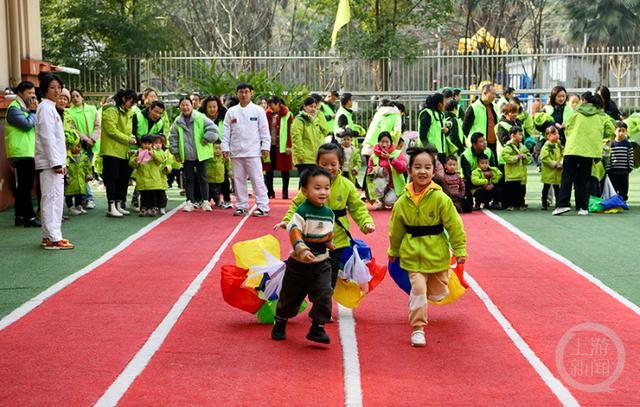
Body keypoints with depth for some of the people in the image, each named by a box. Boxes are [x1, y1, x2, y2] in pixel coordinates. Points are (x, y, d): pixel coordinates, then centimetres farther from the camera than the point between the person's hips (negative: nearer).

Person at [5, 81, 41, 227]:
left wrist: (34, 110, 2)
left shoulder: (26, 108, 21)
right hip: (21, 153, -10)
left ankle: (20, 216, 16)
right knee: (25, 186, -10)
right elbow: (27, 124, -21)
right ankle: (29, 217, -11)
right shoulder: (14, 108, -8)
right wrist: (33, 112, -7)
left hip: (30, 152, 10)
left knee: (24, 186, 11)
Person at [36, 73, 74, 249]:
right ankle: (53, 239, -11)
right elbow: (47, 137, -17)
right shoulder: (45, 108, -10)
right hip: (49, 162, -10)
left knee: (55, 198, 11)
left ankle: (49, 236, 16)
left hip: (55, 162, 10)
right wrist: (56, 163, -20)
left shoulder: (51, 108, 19)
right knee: (52, 198, -10)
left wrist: (61, 162, 19)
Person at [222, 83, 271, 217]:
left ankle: (263, 206, -2)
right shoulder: (231, 111, 9)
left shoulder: (258, 110, 2)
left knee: (257, 179, -6)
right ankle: (241, 206, 16)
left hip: (253, 151, -3)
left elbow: (264, 130, 1)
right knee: (238, 179, 8)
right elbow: (226, 132, 9)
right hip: (236, 151, 3)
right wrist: (225, 148, 2)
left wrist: (265, 146, -5)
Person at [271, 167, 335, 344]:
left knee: (324, 295, -12)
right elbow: (294, 232, -29)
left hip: (322, 264, 4)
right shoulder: (302, 211, -18)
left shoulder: (329, 213, 0)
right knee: (290, 296, 12)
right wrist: (302, 250, -42)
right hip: (299, 264, -3)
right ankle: (279, 323, 35)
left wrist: (329, 244, 29)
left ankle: (317, 328, -1)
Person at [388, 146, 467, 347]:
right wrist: (393, 251, 17)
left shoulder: (440, 198, -13)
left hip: (436, 252, 0)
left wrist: (460, 250, -8)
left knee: (437, 293, 13)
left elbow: (454, 225, -9)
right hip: (412, 254, 0)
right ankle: (417, 328, 0)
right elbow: (396, 229, 8)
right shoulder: (403, 201, -5)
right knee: (418, 288, -11)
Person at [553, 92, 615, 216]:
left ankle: (563, 204, -10)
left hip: (572, 149, -2)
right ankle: (583, 207, 4)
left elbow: (567, 129, 7)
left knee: (567, 178, 1)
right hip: (590, 150, 2)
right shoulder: (602, 115, 9)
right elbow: (611, 131, 5)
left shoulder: (576, 112, 6)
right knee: (583, 180, 8)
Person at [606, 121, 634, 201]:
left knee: (624, 189, 7)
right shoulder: (611, 144, 0)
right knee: (613, 189, 7)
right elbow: (608, 157, -1)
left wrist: (630, 168, -5)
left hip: (624, 171, 0)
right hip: (613, 171, 0)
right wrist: (608, 169, -5)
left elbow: (630, 158, 2)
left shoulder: (628, 144, 0)